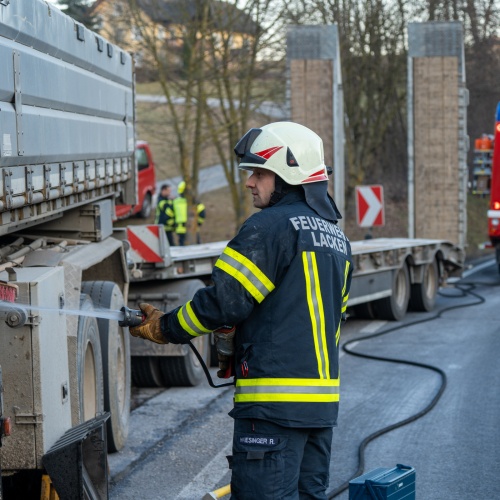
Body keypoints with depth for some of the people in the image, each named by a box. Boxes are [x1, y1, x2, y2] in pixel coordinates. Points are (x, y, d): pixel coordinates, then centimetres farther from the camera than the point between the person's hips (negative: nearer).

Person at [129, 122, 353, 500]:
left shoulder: (270, 226, -11)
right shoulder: (337, 238, 17)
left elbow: (224, 300, -14)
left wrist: (164, 329, 1)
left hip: (275, 399, -9)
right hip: (323, 398, 9)